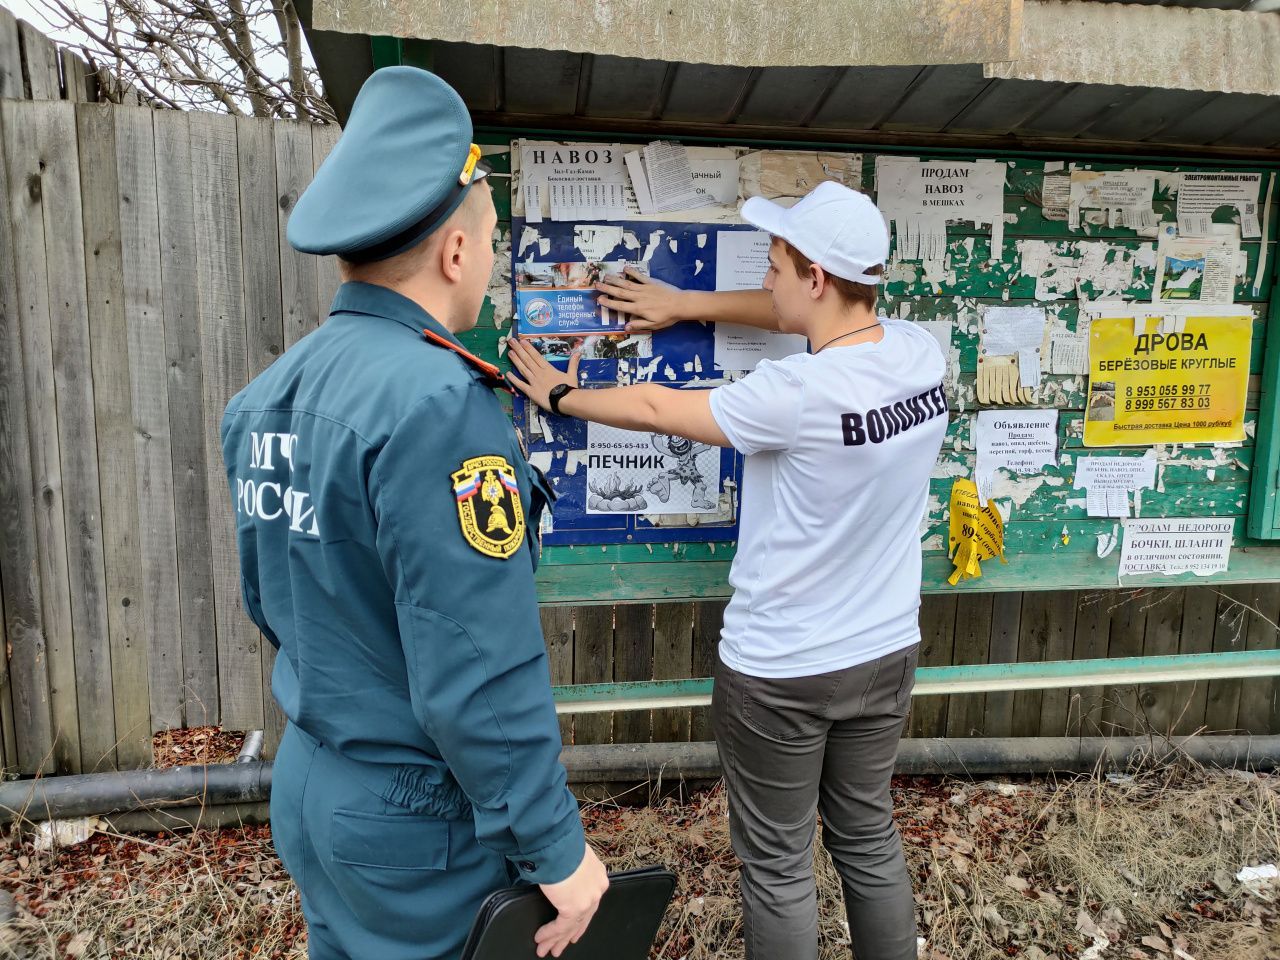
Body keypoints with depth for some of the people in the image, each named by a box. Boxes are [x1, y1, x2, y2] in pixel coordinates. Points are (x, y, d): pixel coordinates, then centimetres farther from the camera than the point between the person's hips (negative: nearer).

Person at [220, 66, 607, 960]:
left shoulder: (266, 398, 0)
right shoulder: (438, 403, -27)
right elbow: (480, 678, -27)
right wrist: (557, 851, -16)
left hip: (309, 787, 7)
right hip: (419, 821, -7)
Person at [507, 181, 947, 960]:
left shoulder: (793, 396, -26)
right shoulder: (919, 352, -6)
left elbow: (657, 409, -11)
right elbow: (811, 314, 10)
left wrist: (562, 397, 7)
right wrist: (687, 304, 14)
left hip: (781, 671, -7)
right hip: (886, 654, 7)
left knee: (778, 867, 14)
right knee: (870, 837, 25)